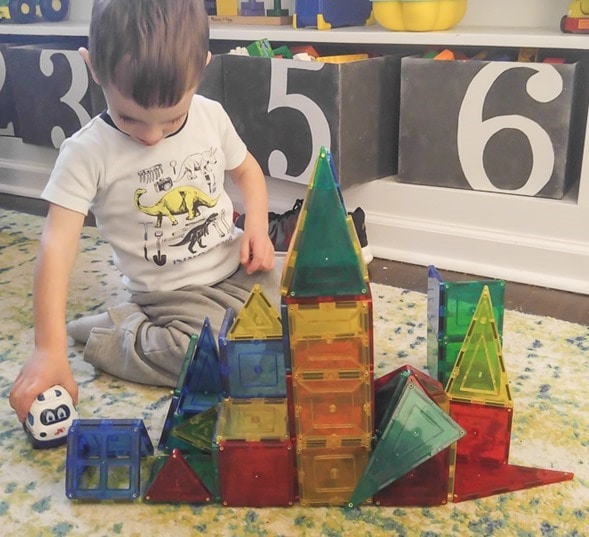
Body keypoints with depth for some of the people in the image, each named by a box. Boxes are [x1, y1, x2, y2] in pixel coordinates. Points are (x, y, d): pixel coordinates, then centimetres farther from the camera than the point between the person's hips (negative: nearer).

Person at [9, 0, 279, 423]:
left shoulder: (211, 117, -5)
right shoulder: (87, 153, -18)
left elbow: (246, 169, 13)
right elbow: (58, 246, -24)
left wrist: (257, 227, -6)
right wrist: (50, 348, -32)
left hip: (239, 270, 5)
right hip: (174, 296, -5)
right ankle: (108, 332, -3)